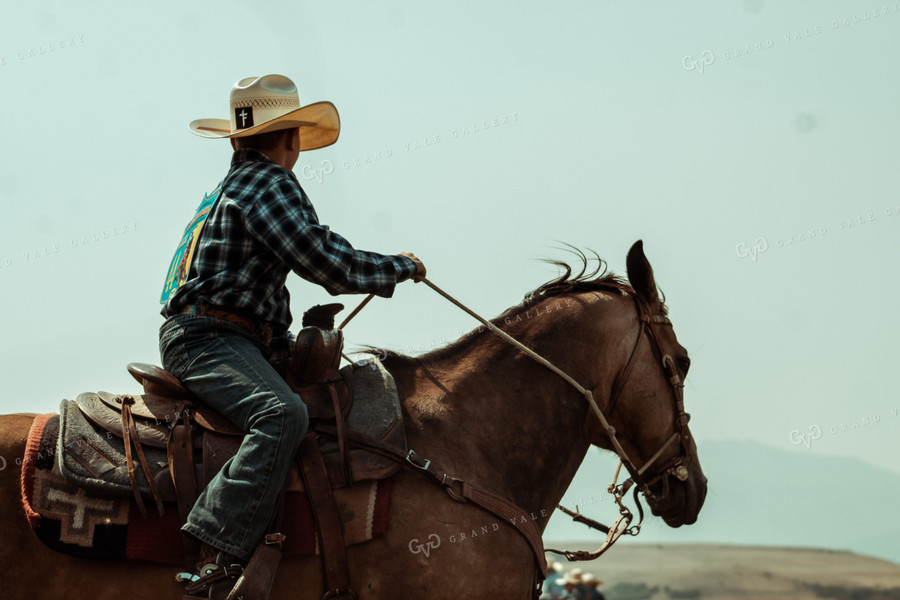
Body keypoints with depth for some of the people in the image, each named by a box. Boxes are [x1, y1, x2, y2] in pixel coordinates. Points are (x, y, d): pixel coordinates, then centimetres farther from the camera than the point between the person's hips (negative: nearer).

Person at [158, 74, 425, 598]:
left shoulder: (229, 188, 26)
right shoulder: (271, 181, -6)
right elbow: (324, 261, -14)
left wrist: (288, 351, 25)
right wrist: (400, 267, 1)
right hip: (209, 337, -11)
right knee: (283, 414, -33)